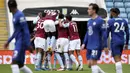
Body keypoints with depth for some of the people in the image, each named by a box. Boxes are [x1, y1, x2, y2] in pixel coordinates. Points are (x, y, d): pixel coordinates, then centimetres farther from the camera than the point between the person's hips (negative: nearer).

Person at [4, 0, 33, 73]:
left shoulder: (20, 15, -13)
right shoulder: (15, 15, 16)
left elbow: (26, 30, -18)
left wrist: (28, 44, -22)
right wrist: (8, 41, 30)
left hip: (21, 42, -10)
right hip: (18, 42, 10)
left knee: (14, 62, -18)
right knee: (20, 65, 12)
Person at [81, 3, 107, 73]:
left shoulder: (100, 20, -11)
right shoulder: (89, 21, 14)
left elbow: (104, 34, -12)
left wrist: (105, 46, -15)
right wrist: (84, 43, 13)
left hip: (96, 46, -8)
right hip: (89, 46, 8)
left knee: (93, 63, -10)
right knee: (90, 64, 9)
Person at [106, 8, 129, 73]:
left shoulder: (110, 21, -4)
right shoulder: (124, 21, 11)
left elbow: (106, 34, -4)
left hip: (115, 42, -6)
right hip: (122, 42, 6)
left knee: (117, 60, -9)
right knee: (118, 59, 16)